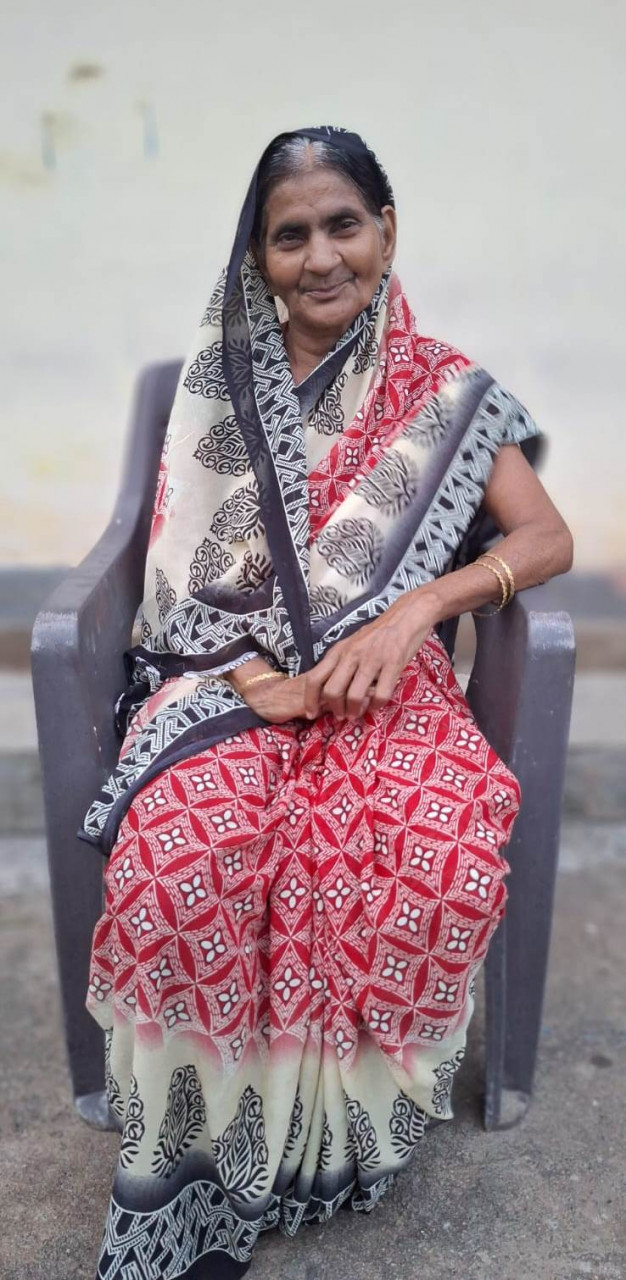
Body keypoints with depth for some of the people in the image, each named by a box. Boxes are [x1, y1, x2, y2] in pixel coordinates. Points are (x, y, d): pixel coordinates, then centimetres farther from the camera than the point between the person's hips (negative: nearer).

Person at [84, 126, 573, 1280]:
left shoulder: (443, 390, 7)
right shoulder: (215, 383, 8)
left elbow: (547, 538, 1)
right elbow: (174, 562, 4)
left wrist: (415, 607, -16)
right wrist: (257, 676, -13)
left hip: (383, 678, 0)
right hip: (223, 673, 1)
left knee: (447, 871, -31)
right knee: (173, 867, -32)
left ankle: (326, 1130, -5)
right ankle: (205, 1131, -5)